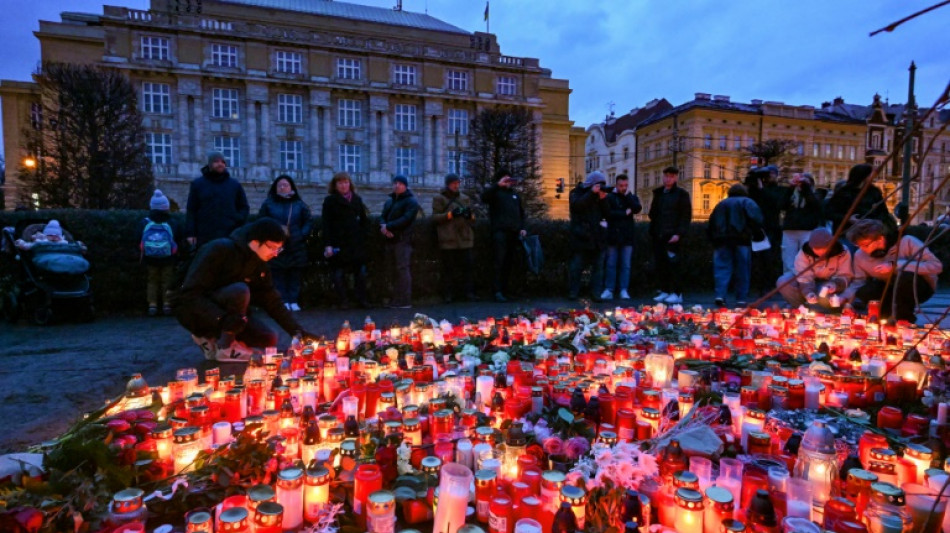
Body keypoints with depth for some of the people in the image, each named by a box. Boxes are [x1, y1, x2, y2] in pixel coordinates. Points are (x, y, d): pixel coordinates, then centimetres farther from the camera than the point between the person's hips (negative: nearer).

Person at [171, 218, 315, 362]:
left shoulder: (259, 265, -2)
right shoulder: (219, 250, -23)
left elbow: (273, 302, -2)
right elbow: (189, 293, -27)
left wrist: (297, 330, -14)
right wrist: (221, 319, -41)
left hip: (226, 311, 7)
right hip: (193, 311, -7)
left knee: (269, 338, -10)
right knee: (240, 290, -34)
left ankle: (211, 337, 7)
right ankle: (225, 347, -15)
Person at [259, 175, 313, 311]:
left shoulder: (299, 204, 10)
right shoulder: (269, 203, 8)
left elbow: (309, 222, 8)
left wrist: (302, 235, -6)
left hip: (296, 247, 1)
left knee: (295, 275, 2)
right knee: (278, 275, -1)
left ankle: (293, 301, 8)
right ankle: (283, 300, 4)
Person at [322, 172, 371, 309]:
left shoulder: (357, 199, 13)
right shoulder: (330, 201, 3)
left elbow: (364, 219, 18)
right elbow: (326, 224, -2)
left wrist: (364, 234, 2)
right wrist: (327, 245, -10)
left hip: (356, 243, 3)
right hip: (338, 243, -3)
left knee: (360, 272, 1)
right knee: (339, 273, 0)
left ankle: (362, 299, 10)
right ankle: (343, 301, 9)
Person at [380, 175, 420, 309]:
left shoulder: (411, 201, -1)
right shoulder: (389, 201, 24)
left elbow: (406, 219, -13)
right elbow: (383, 217, 16)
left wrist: (388, 226, -15)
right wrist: (383, 226, -7)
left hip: (403, 240, -7)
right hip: (390, 239, 7)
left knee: (403, 269, -11)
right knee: (396, 271, 9)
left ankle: (404, 301, -9)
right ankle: (396, 299, 14)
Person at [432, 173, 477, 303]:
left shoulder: (465, 198, 18)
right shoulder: (438, 198, 7)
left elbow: (473, 218, 18)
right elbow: (435, 217, -1)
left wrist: (470, 214, -6)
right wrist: (450, 214, -16)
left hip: (464, 238, 3)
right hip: (448, 240, -3)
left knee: (466, 266, 1)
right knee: (448, 267, -2)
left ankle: (468, 291, 8)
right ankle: (448, 294, 4)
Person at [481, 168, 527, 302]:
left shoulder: (515, 194, 25)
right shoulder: (495, 192, 8)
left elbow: (521, 212, 26)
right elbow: (484, 197, -14)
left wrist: (522, 228, 12)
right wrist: (498, 185, -18)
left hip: (513, 232, 6)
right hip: (500, 231, -5)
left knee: (508, 263, 6)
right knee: (498, 262, -13)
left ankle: (504, 291, 11)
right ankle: (497, 291, -17)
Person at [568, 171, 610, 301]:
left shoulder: (600, 195, 17)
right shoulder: (577, 193, 5)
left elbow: (606, 214, 8)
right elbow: (577, 205, -17)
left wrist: (603, 199, -5)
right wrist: (591, 193, -19)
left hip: (597, 238, 4)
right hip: (581, 236, -4)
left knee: (598, 266, 2)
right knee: (577, 265, -2)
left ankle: (596, 293, 6)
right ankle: (573, 292, 8)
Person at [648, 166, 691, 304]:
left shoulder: (682, 194, 1)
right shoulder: (658, 193, 18)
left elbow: (686, 216, -5)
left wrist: (679, 234, -15)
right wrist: (652, 231, 9)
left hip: (672, 236, -5)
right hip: (658, 236, 5)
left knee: (673, 264, -7)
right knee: (660, 265, 5)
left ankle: (677, 294, -2)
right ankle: (664, 291, 14)